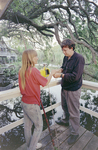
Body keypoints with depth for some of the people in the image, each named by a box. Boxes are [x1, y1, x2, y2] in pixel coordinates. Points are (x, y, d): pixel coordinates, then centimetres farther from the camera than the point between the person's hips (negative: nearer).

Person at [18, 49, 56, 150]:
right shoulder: (34, 71, -23)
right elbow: (46, 83, -12)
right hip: (32, 104, -8)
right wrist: (52, 73, 2)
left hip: (24, 102, 8)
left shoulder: (21, 71, -1)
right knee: (39, 126, 15)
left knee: (28, 125, 24)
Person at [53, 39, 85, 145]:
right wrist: (60, 70, -3)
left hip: (73, 90, -8)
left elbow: (75, 76, -26)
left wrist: (61, 75, -22)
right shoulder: (66, 57, 3)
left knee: (73, 112, 8)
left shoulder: (79, 58, -21)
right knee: (64, 106, 27)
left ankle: (74, 133, 32)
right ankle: (66, 121, 55)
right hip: (64, 87, 8)